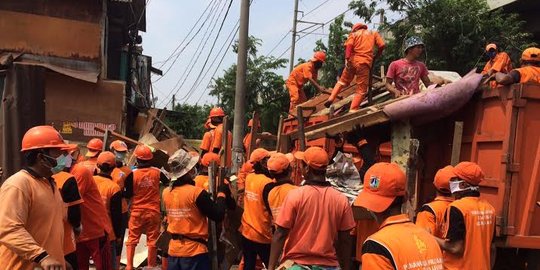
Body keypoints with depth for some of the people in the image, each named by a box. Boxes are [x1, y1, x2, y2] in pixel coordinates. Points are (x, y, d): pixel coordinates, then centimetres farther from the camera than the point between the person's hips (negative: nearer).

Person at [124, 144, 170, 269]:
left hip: (137, 211, -1)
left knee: (132, 239, 11)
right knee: (152, 240, 7)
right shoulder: (157, 172, -4)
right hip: (153, 211, 1)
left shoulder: (132, 174, -10)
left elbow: (128, 195, -6)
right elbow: (168, 185, 11)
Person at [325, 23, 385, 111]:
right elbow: (382, 46, 7)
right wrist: (375, 57, 20)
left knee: (343, 80, 24)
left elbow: (349, 45, -5)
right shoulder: (374, 33, 20)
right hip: (364, 63, -2)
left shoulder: (353, 34, 16)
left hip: (352, 61, 2)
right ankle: (352, 111, -8)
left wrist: (347, 58, -14)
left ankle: (331, 99, 12)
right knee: (361, 90, 1)